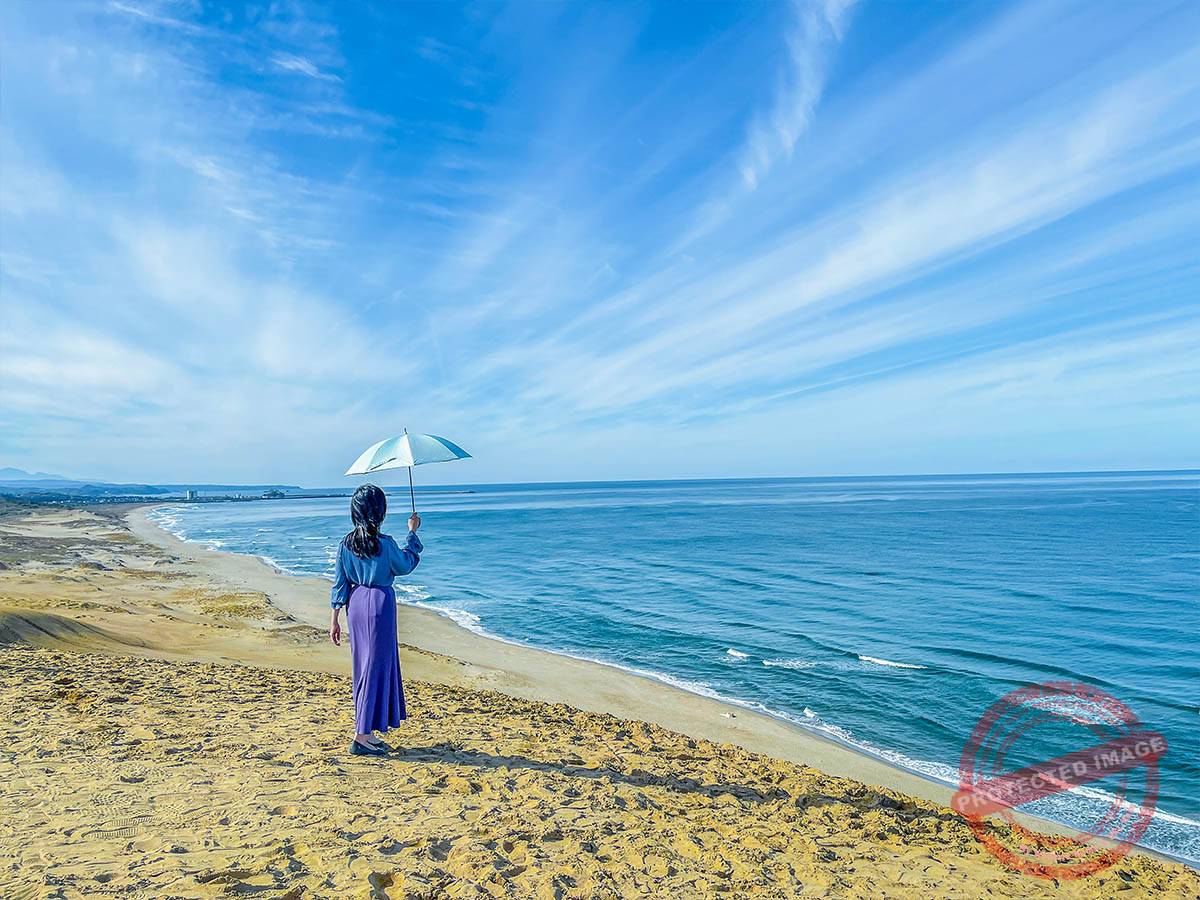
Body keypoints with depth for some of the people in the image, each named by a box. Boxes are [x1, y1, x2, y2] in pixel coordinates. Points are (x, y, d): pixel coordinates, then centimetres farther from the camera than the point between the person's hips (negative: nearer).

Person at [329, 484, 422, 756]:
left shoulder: (347, 543, 1)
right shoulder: (384, 544, -16)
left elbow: (340, 583, 5)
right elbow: (405, 565, 3)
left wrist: (335, 620, 12)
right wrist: (412, 533, 13)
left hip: (355, 603, 7)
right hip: (380, 603, -7)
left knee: (363, 666, 17)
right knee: (377, 667, 3)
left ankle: (367, 732, 27)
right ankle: (362, 736, 7)